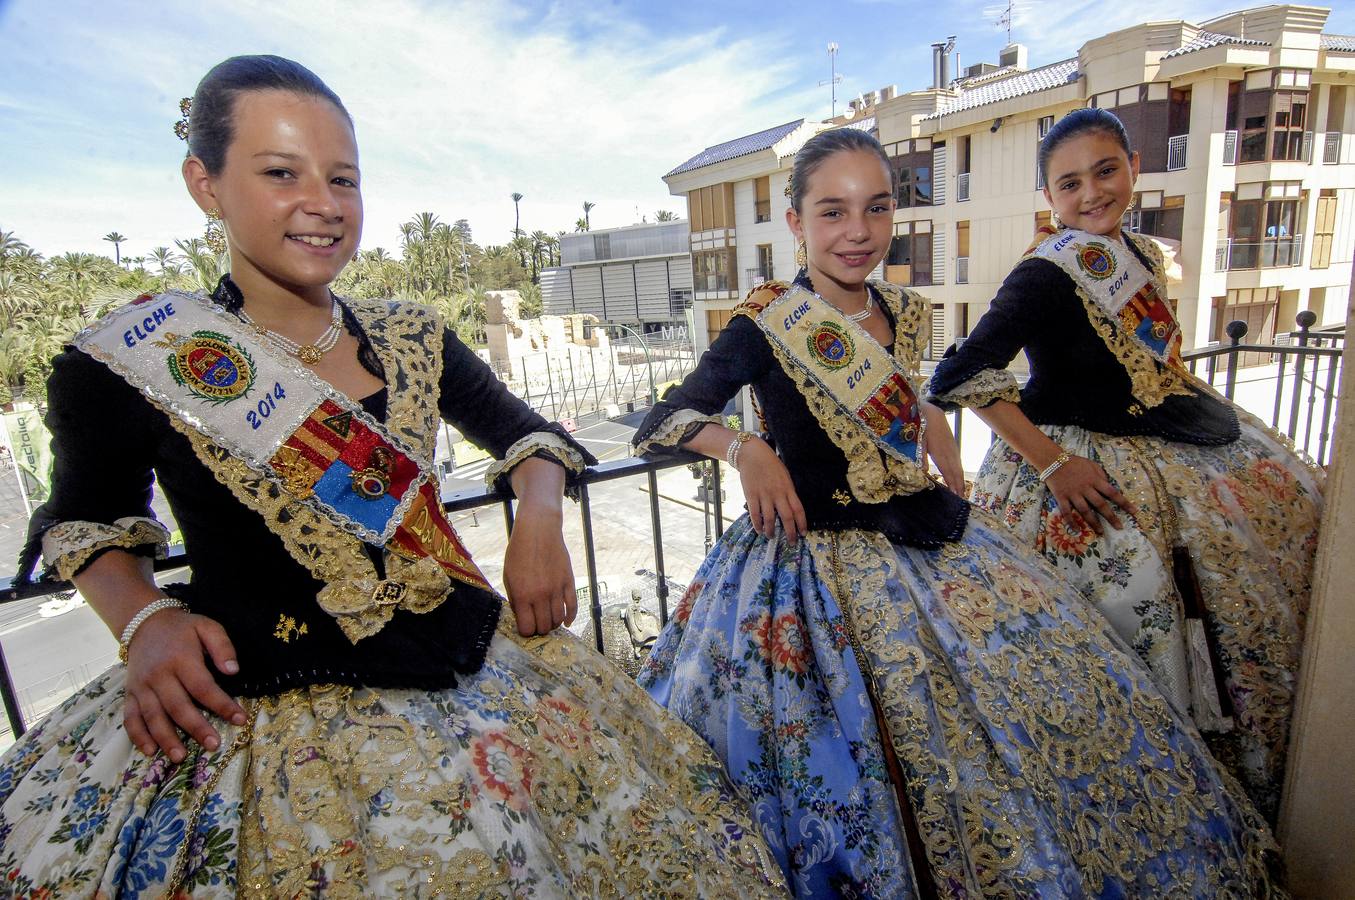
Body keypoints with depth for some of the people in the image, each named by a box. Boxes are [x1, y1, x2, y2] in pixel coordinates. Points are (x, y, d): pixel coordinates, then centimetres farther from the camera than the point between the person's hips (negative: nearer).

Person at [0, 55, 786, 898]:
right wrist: (146, 620, -8)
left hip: (474, 662, 4)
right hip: (271, 707, -2)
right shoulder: (128, 360, -7)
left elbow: (519, 428, 14)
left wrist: (539, 522, -4)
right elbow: (89, 515, 10)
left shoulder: (412, 338, 1)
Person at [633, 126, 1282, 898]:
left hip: (928, 541, 7)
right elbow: (656, 426, -9)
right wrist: (745, 450, -25)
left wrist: (959, 497, 14)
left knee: (1061, 686, 10)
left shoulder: (903, 314, 5)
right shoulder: (765, 327, -12)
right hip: (822, 560, -6)